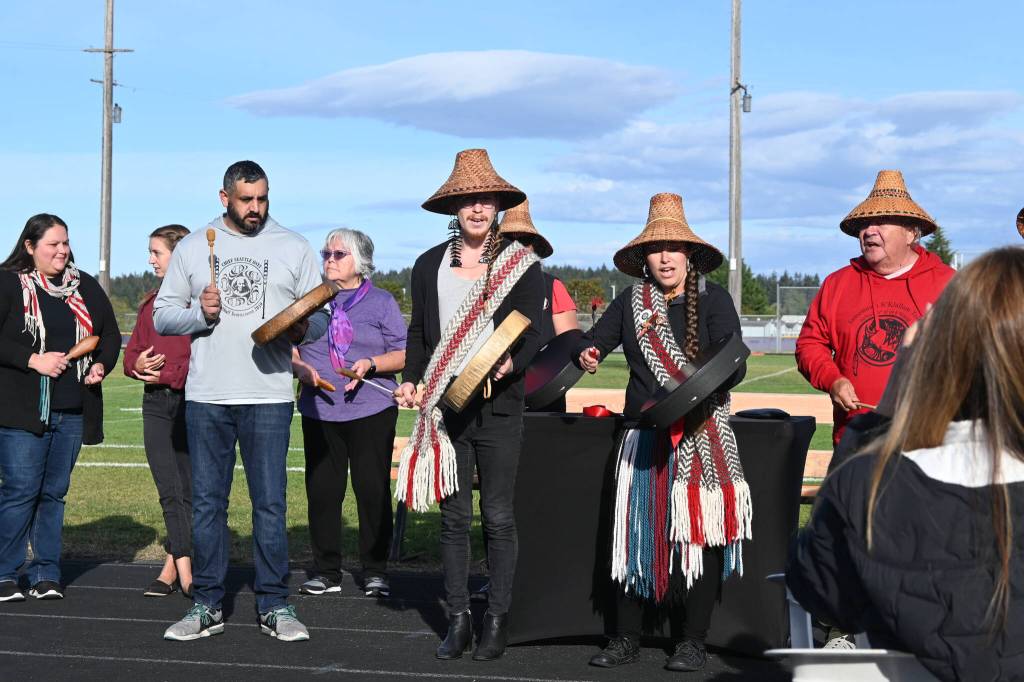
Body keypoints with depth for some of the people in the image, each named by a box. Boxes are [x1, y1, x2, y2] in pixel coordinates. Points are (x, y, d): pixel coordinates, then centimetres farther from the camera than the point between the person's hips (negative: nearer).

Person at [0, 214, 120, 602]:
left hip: (73, 411, 5)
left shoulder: (85, 286, 13)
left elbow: (110, 332, 18)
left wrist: (102, 365, 0)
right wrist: (33, 360, -17)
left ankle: (46, 574, 16)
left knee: (55, 492, 9)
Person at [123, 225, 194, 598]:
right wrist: (137, 364, -4)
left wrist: (168, 373, -13)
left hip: (191, 401, -6)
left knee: (188, 489, -1)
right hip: (156, 402, 6)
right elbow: (132, 351, 18)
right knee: (169, 490, 2)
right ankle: (184, 568, 4)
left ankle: (172, 565, 3)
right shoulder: (151, 302, 17)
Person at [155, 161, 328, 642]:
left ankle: (274, 606, 8)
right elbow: (162, 316, 10)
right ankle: (206, 605, 15)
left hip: (269, 395, -1)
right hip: (206, 397, 1)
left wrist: (303, 327, -14)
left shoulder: (294, 248, 8)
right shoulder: (193, 247, 10)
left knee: (270, 503, 0)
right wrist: (200, 312, -9)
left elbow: (322, 317, 8)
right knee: (207, 502, 6)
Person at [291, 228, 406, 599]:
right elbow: (290, 347, 14)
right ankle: (326, 571, 14)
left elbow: (404, 355, 1)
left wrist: (371, 364, -15)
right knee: (322, 491, 4)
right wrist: (300, 367, -7)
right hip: (319, 410, 3)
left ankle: (375, 571, 8)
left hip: (371, 411, -3)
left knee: (373, 490, -2)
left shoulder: (381, 301, 5)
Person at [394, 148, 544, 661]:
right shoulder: (429, 266, 10)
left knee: (497, 517, 2)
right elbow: (419, 334, 15)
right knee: (453, 516, 7)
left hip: (498, 408, -3)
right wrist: (412, 381, 0)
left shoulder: (522, 265, 1)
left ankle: (497, 619, 12)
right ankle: (458, 618, 14)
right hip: (444, 406, 3)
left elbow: (533, 335, -2)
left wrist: (511, 363, -22)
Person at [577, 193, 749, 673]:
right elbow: (594, 340, 14)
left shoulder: (713, 299, -3)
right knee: (634, 534, 4)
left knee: (700, 534, -1)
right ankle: (626, 639, 15)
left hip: (702, 434, -3)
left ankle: (693, 642, 10)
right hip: (645, 435, 3)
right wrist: (587, 355, -9)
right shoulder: (631, 302, 8)